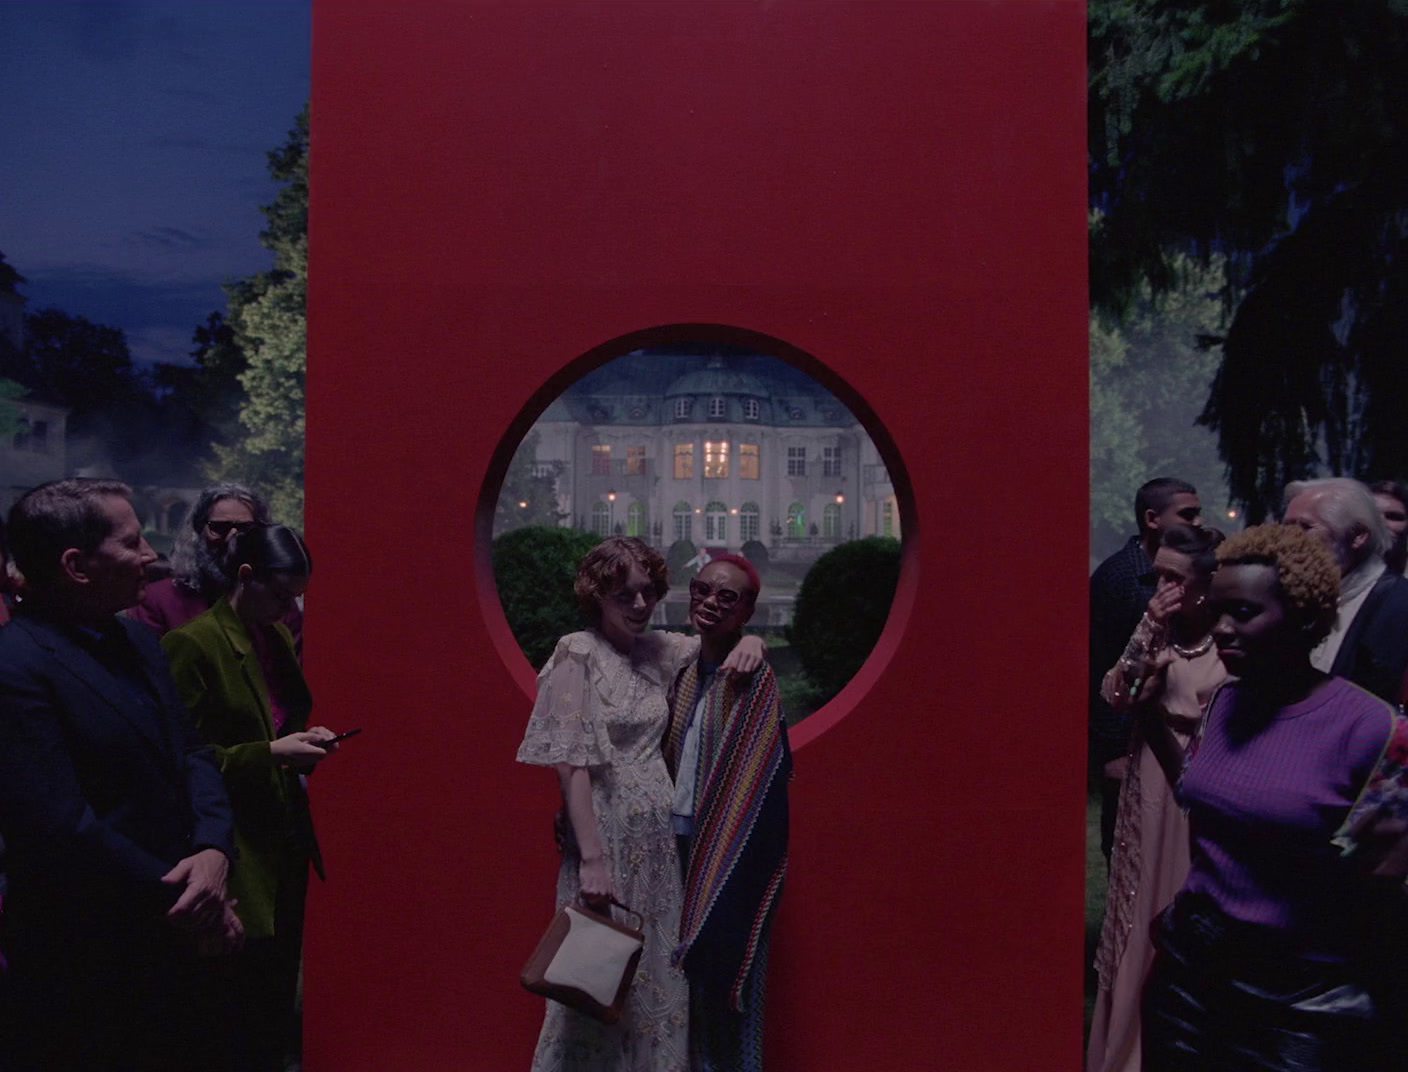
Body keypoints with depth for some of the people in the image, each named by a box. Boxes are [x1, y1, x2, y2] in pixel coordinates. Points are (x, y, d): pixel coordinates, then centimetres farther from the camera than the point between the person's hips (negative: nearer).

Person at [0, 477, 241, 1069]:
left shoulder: (138, 639, 6)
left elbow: (191, 752, 6)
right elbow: (63, 830, -25)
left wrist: (214, 848, -12)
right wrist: (184, 903, -16)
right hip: (84, 970, -7)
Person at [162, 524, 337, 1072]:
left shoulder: (279, 637, 9)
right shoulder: (192, 643, -14)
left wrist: (306, 739, 1)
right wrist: (268, 754, -21)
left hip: (287, 840, 7)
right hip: (238, 851, -7)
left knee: (280, 987, 17)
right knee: (247, 995, 4)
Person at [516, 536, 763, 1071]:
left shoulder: (657, 650, 6)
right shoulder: (577, 655, -11)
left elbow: (722, 640, 20)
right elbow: (571, 765, -16)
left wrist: (749, 642, -4)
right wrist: (592, 857, -22)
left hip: (659, 836, 6)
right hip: (610, 834, -6)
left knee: (657, 971, 15)